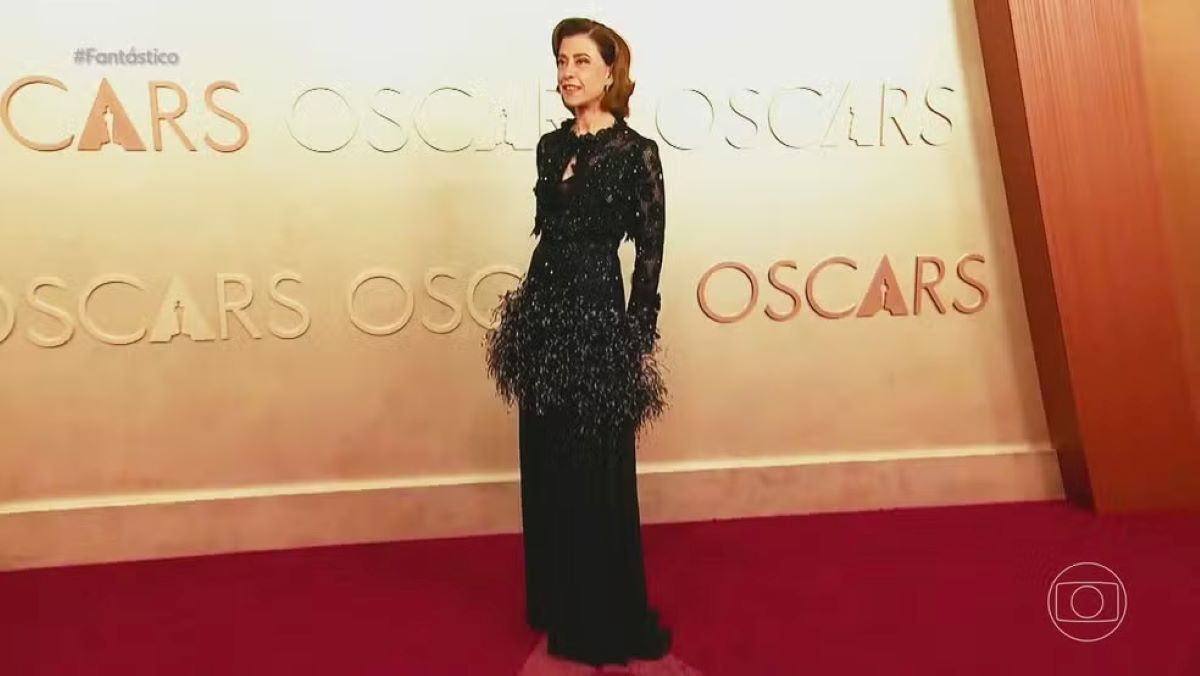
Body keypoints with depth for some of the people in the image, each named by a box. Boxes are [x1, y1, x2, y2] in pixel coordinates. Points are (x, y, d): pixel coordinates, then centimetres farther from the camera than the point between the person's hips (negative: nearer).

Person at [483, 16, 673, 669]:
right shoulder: (551, 146, 9)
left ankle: (608, 623, 20)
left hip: (597, 315, -7)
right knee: (545, 467, 15)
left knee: (596, 474, 2)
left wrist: (639, 346, -10)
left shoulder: (635, 151, -9)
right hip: (542, 313, 7)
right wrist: (527, 315, 14)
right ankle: (556, 606, 33)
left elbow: (649, 257, -9)